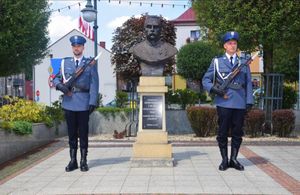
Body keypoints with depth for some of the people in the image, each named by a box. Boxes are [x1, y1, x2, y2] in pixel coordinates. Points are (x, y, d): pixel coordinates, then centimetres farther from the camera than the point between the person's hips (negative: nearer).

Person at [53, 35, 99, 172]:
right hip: (69, 103, 2)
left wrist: (93, 102, -9)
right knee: (71, 133, 7)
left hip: (83, 103, -2)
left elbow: (94, 84, 0)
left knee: (83, 133, 3)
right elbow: (56, 78, 15)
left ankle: (83, 161, 11)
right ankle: (73, 161, 14)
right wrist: (60, 85, -9)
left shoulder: (90, 63, 6)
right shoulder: (65, 63, 14)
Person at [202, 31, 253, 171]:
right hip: (224, 103, -2)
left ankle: (234, 159, 17)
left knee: (237, 132, 6)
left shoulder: (244, 63, 15)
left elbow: (248, 83, 11)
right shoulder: (217, 62, 10)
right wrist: (214, 89, -11)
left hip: (240, 103, 2)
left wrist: (249, 101, 2)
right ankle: (224, 160, 13)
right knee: (223, 132, 2)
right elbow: (205, 80, 7)